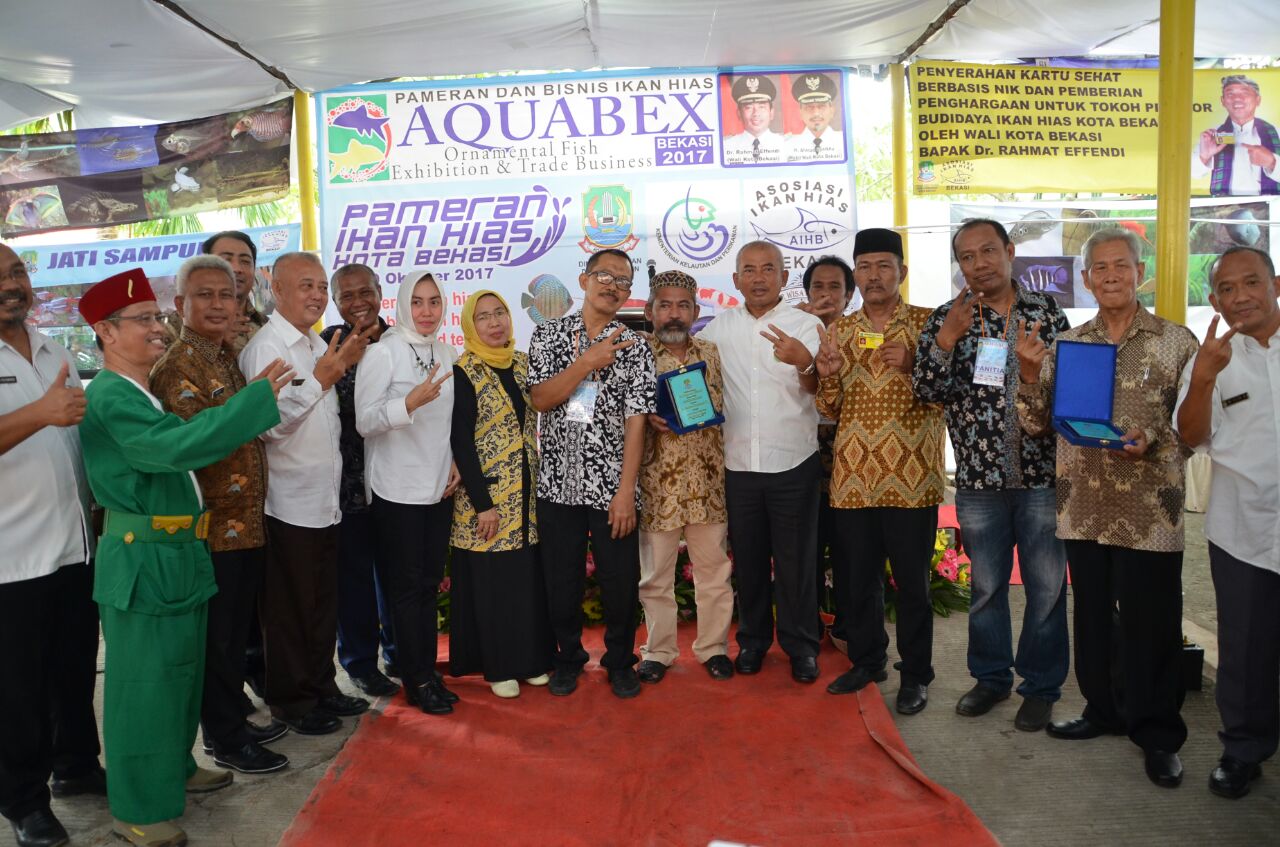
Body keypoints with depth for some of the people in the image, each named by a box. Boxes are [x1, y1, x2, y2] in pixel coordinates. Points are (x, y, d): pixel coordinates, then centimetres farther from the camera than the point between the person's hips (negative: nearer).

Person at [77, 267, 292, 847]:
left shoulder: (143, 393, 13)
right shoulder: (109, 397, -18)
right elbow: (178, 446, -32)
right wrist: (258, 396, -31)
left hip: (179, 556, 9)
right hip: (142, 563, -9)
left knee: (180, 670, 21)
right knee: (144, 681, 2)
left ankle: (173, 769, 39)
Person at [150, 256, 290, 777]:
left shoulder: (227, 356, 12)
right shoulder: (177, 366, -14)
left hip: (247, 522, 8)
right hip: (213, 525, -8)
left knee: (237, 632, 19)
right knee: (217, 638, 6)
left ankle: (232, 721, 34)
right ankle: (226, 740, 20)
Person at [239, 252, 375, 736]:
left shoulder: (317, 346, 13)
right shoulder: (266, 346, -14)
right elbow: (273, 422, -24)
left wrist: (346, 367, 10)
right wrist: (322, 378, -29)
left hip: (324, 500, 9)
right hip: (289, 502, -9)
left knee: (323, 604, 18)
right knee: (290, 608, 5)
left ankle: (321, 687, 32)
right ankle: (291, 701, 20)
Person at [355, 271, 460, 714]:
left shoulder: (445, 353, 8)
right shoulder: (384, 352, -9)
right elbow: (365, 420, -15)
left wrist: (455, 462, 6)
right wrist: (412, 401, -29)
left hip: (438, 487, 6)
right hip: (397, 490, -5)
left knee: (430, 584, 12)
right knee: (406, 586, 3)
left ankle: (428, 672, 23)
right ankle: (417, 681, 14)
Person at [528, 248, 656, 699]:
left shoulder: (635, 348, 1)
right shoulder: (549, 334, 5)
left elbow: (635, 422, -5)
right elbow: (539, 398, -6)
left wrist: (626, 491, -11)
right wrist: (588, 362, -17)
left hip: (611, 488, 0)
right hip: (558, 484, 1)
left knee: (620, 582, 6)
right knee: (561, 581, 10)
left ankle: (620, 662, 28)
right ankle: (568, 658, 32)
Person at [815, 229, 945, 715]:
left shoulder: (928, 323, 1)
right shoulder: (839, 331, 11)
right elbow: (830, 410, 12)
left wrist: (912, 365, -18)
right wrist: (827, 377, -9)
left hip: (910, 476, -3)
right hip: (852, 475, 4)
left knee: (911, 579, 5)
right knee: (855, 577, 12)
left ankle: (916, 675, 21)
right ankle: (867, 660, 31)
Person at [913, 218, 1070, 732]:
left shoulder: (1047, 312, 2)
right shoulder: (946, 319, 1)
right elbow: (925, 391, -9)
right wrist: (947, 339, -21)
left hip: (1042, 474, 0)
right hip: (979, 478, 0)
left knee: (1047, 586, 8)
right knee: (986, 585, 14)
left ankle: (1041, 686, 25)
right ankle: (990, 677, 31)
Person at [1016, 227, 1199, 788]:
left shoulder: (1176, 342, -1)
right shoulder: (1065, 344, 7)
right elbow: (1036, 424, 6)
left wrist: (1151, 442, -19)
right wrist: (1030, 371, -9)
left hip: (1149, 511, -3)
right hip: (1084, 507, 3)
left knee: (1151, 624, 4)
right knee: (1092, 615, 15)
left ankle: (1157, 734, 21)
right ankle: (1104, 709, 33)